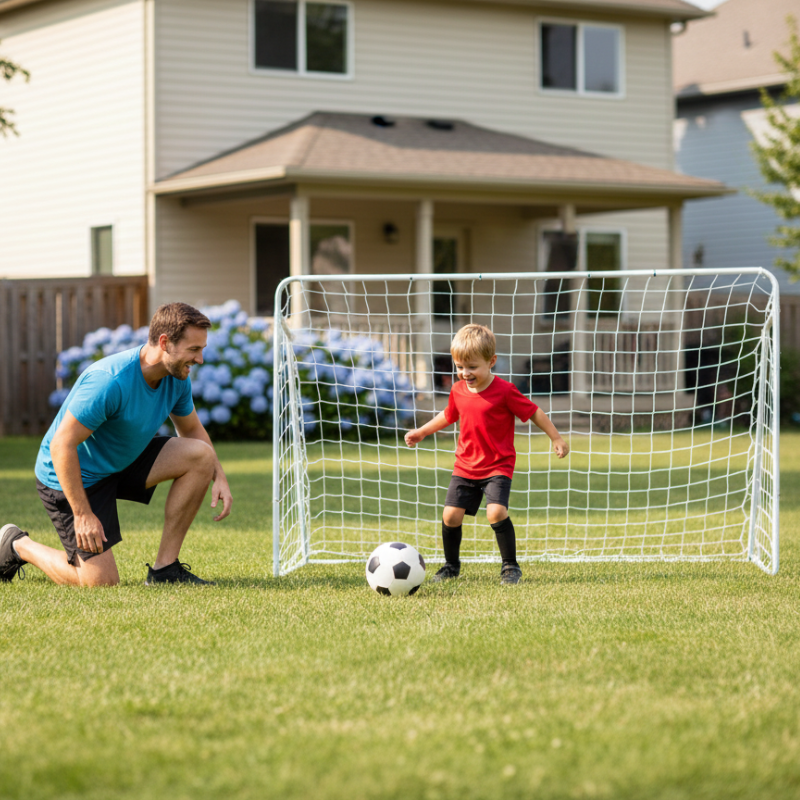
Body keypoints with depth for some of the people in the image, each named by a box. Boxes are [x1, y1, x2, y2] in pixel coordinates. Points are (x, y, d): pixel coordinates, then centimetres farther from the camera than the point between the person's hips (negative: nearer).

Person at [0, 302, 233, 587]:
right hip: (72, 477, -8)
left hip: (123, 461, 8)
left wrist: (219, 477, -4)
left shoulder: (177, 377, -7)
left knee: (201, 455, -11)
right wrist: (82, 514, -30)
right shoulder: (111, 382, -33)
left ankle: (164, 567, -6)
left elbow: (192, 430, 12)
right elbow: (62, 446, -30)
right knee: (101, 582, -13)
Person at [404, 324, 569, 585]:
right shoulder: (458, 391, 3)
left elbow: (534, 412, -5)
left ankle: (510, 566, -5)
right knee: (451, 514, -3)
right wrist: (421, 432, 28)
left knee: (496, 512, -22)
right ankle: (451, 566, 18)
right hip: (465, 466, 5)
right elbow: (448, 416, 23)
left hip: (498, 466, -5)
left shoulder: (504, 391, -14)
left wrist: (556, 438, -1)